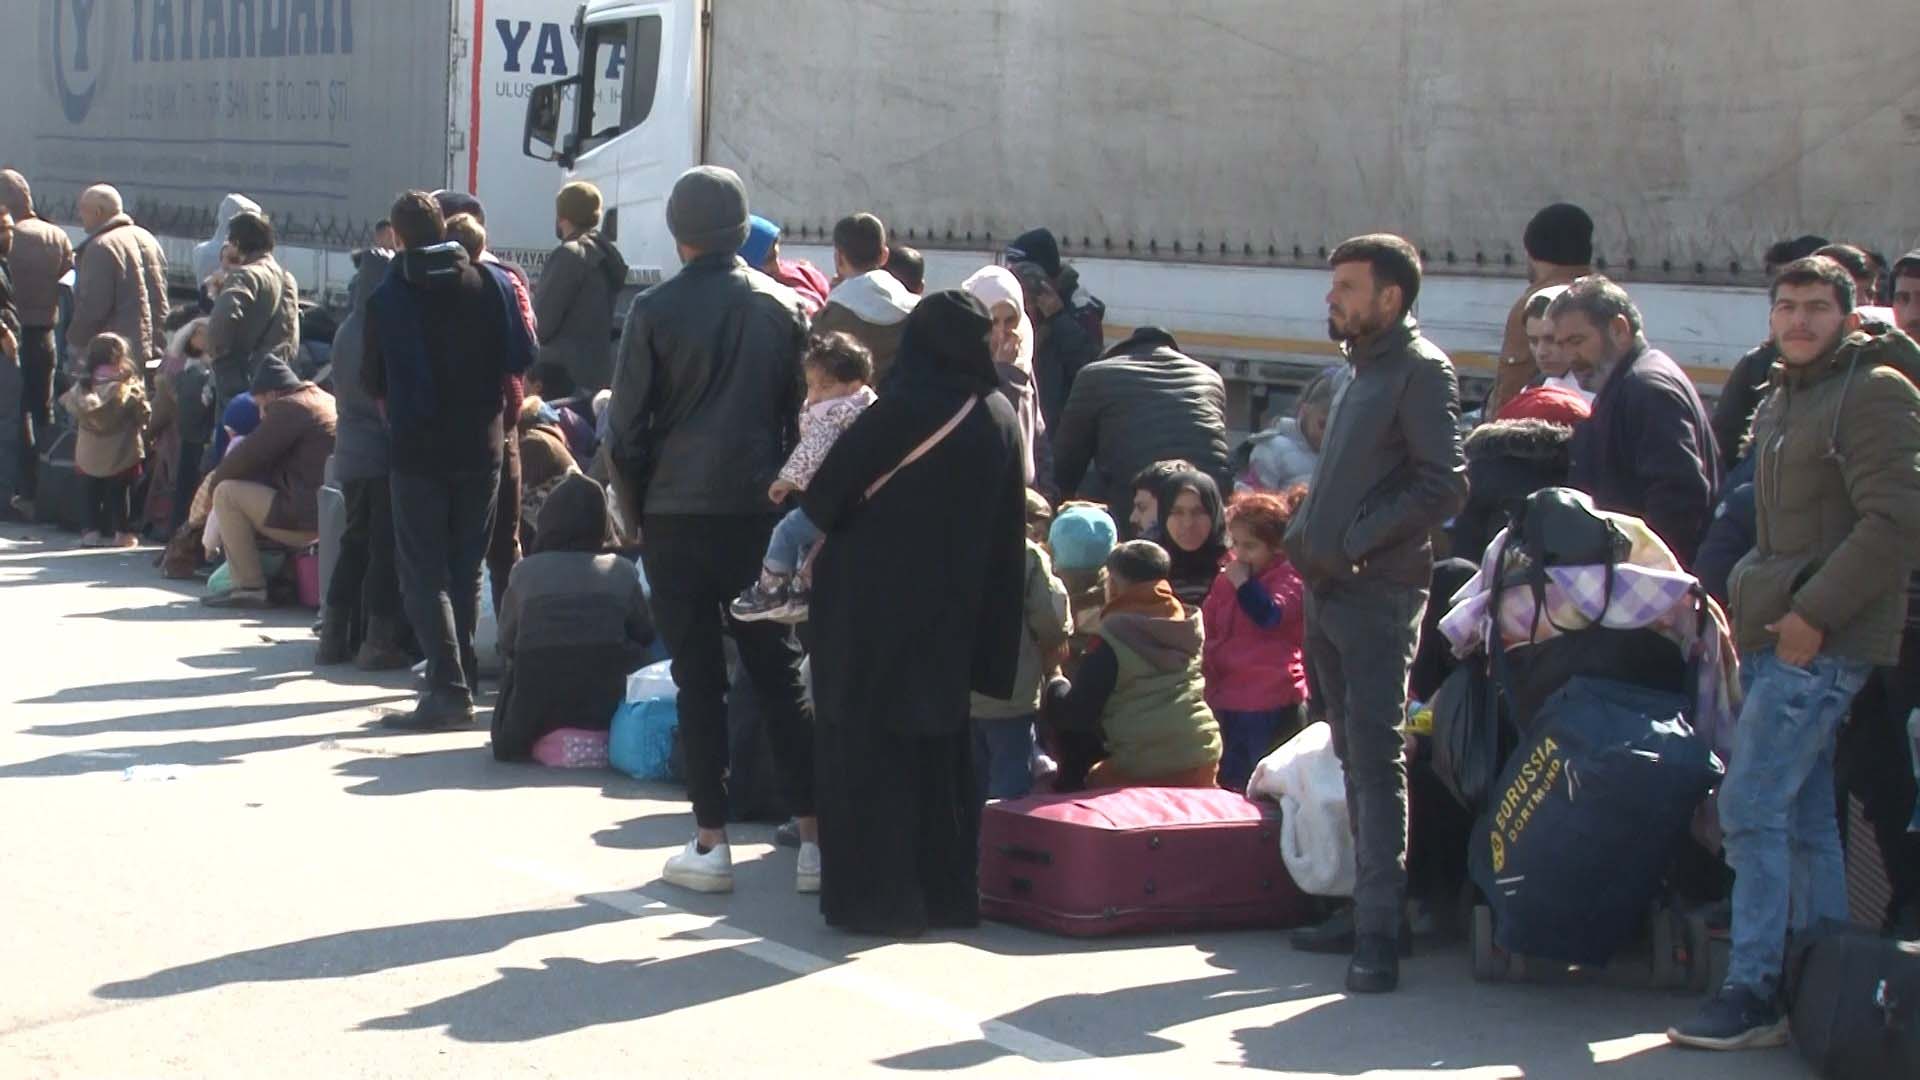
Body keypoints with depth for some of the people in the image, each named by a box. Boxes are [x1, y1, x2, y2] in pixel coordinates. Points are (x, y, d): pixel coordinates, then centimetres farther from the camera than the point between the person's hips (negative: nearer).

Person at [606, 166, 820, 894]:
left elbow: (626, 428, -4)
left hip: (677, 516, -2)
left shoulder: (655, 312, -7)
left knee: (698, 679, 3)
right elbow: (803, 415, 5)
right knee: (779, 673, 8)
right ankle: (814, 836, 5)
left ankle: (711, 841, 5)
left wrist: (635, 509, 8)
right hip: (761, 513, 2)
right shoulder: (784, 308, 2)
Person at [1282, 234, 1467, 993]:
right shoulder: (1365, 369, 18)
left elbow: (1444, 486, -18)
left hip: (1379, 595, -9)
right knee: (1355, 759, 13)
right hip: (1331, 591, 9)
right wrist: (1305, 534, 9)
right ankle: (1366, 910, 20)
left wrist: (1355, 540, -18)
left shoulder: (1420, 370, -9)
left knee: (1376, 763, -11)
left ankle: (1379, 935, -11)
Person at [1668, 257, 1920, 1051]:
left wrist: (1812, 614, -19)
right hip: (1778, 632, 9)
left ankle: (1754, 992, -7)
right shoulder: (1781, 400, 18)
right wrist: (1748, 604, 14)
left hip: (1824, 640, -9)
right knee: (1804, 819, 11)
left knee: (1752, 808, -11)